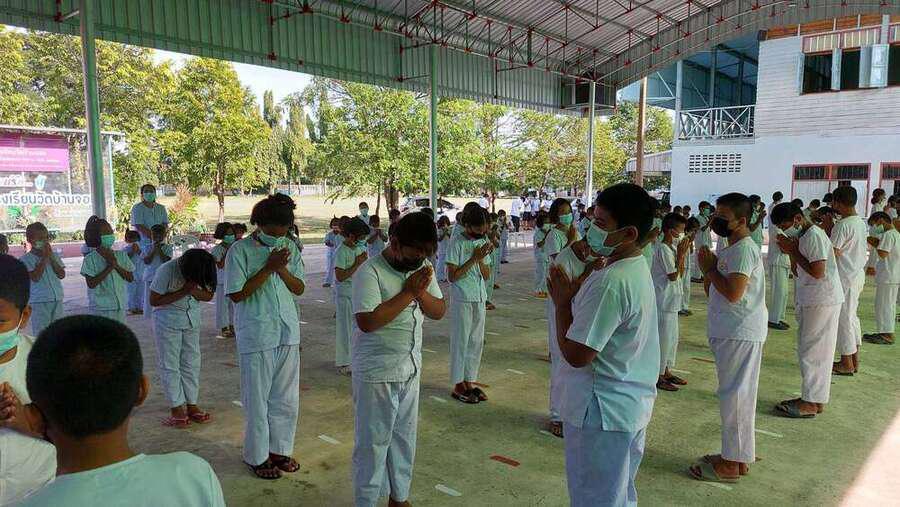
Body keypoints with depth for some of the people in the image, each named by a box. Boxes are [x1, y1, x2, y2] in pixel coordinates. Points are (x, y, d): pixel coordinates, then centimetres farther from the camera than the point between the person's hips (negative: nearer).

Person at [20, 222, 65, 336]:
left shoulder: (54, 255, 8)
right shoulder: (26, 259, -5)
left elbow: (62, 274, -1)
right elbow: (35, 277, -18)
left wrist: (51, 257, -8)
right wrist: (45, 258, -15)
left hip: (57, 300, 5)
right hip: (39, 302, -5)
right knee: (40, 334, -1)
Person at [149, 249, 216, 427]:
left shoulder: (203, 270, -12)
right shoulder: (167, 270, -24)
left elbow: (209, 295, -1)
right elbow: (154, 300, -17)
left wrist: (194, 291, -22)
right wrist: (182, 292, -25)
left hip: (192, 318, 4)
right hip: (168, 320, -4)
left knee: (192, 363, 6)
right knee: (170, 365, -1)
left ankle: (191, 405, 14)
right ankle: (177, 408, 6)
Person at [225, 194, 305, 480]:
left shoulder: (289, 248, 5)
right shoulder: (240, 250, -9)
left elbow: (299, 288, 5)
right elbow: (236, 294, -13)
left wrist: (281, 269, -14)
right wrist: (268, 267, -19)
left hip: (288, 332, 5)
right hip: (256, 335, -5)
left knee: (286, 397, 14)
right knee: (257, 399, 7)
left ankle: (279, 448, 31)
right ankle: (256, 456, 23)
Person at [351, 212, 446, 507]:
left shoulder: (422, 268, 3)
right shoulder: (370, 272, -18)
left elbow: (439, 312, 4)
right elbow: (367, 321, -26)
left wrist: (421, 292, -16)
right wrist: (408, 292, -24)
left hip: (411, 368, 7)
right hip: (376, 372, -6)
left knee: (405, 436, 18)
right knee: (373, 440, 6)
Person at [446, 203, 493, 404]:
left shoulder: (483, 242, 6)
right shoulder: (457, 243, -12)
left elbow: (487, 276, 6)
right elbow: (452, 276, -15)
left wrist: (481, 259, -12)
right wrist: (473, 259, -18)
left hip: (479, 299, 6)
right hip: (461, 299, -6)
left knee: (476, 341, 11)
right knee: (460, 341, 2)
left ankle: (469, 381, 22)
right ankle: (458, 385, 12)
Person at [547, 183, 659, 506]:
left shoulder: (611, 282, -27)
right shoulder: (638, 269, 6)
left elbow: (576, 354, -24)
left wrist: (562, 302, -13)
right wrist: (576, 296, 1)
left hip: (603, 412, -9)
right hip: (631, 406, 9)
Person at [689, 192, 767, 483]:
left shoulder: (743, 249, -16)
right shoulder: (732, 249, 16)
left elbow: (733, 293, -26)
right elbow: (711, 290, 18)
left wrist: (709, 268, -14)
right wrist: (709, 268, 2)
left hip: (739, 334, -10)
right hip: (730, 331, 10)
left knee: (734, 395, -3)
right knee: (735, 394, 16)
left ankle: (732, 464, 5)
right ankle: (736, 455, 27)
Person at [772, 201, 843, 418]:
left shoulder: (814, 235, -17)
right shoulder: (803, 236, 13)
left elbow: (817, 272, -24)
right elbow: (798, 271, 16)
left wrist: (793, 250, -15)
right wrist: (791, 251, 1)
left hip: (822, 301, -10)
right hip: (810, 301, 10)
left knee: (813, 351, -5)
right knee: (808, 350, 13)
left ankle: (811, 403, 2)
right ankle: (812, 398, 21)